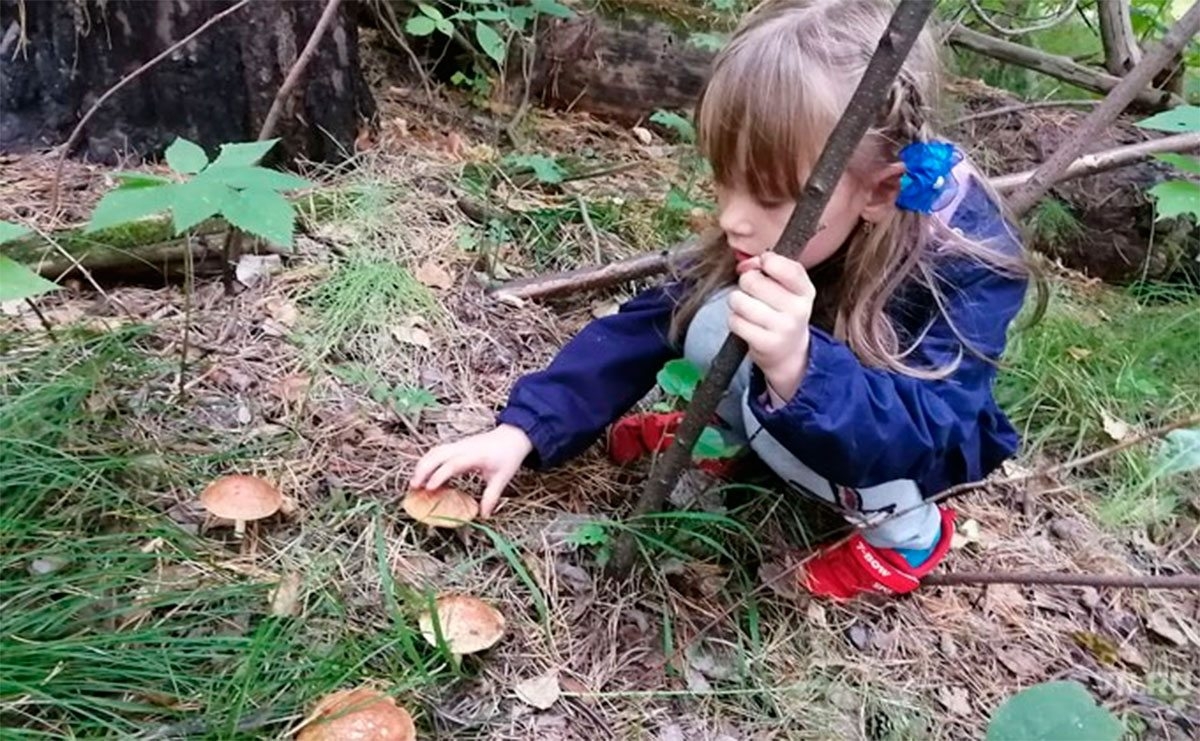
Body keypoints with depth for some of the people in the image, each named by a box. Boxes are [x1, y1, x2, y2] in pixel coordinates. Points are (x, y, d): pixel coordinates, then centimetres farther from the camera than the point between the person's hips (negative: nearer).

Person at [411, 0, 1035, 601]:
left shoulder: (968, 268, -35)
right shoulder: (768, 232, -21)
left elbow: (932, 443, -44)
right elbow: (653, 320, -18)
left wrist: (799, 368, -63)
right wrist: (525, 427, -26)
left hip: (931, 440, -3)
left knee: (775, 394, -33)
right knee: (713, 326, -23)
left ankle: (909, 535, -7)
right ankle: (732, 433, 7)